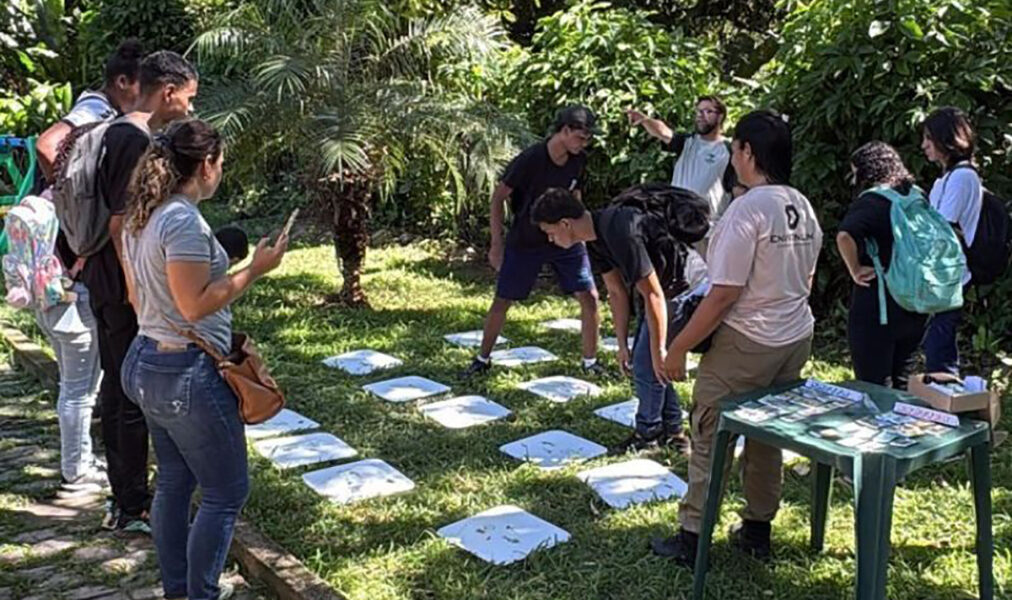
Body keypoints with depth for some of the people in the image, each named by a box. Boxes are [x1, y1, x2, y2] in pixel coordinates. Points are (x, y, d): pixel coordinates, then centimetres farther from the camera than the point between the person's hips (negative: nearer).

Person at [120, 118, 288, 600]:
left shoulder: (140, 218, 8)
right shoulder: (184, 222, -21)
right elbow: (195, 305, -23)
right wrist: (254, 271, -18)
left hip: (146, 361, 10)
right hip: (187, 374, -10)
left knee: (174, 482, 20)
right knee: (226, 492, 4)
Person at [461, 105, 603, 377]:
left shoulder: (578, 161, -6)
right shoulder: (530, 160, -21)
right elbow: (498, 197, -14)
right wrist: (497, 244, -14)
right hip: (525, 242, -4)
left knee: (589, 297, -4)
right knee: (502, 301, 3)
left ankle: (590, 362, 11)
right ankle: (483, 359, 22)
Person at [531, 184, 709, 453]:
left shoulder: (619, 232, -32)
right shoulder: (594, 238, -1)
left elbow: (653, 295, -28)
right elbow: (617, 293, 7)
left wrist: (659, 351, -22)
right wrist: (623, 344, 8)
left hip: (686, 286, -10)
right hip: (666, 285, 10)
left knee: (646, 364, -5)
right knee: (644, 359, 14)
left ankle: (648, 432, 16)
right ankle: (671, 431, 25)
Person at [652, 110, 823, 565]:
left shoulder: (748, 209, -20)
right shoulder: (803, 208, 6)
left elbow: (724, 293, -22)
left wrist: (679, 347, -15)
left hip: (746, 344, -8)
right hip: (797, 339, 8)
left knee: (709, 438, 3)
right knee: (766, 435, 18)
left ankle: (691, 539, 10)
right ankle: (758, 531, 30)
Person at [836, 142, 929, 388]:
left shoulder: (871, 201, -13)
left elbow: (845, 236, -32)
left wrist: (856, 270, -18)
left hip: (877, 310, -7)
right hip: (915, 309, 7)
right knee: (903, 388, 19)